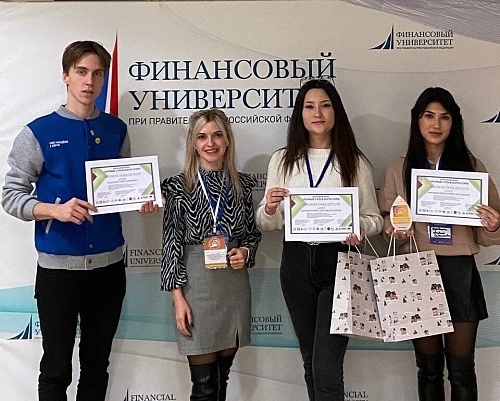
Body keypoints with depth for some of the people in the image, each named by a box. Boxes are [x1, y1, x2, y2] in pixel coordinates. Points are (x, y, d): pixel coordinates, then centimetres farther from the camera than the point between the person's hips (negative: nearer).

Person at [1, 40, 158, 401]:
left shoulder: (117, 131, 6)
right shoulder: (38, 133, -4)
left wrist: (141, 202, -7)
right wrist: (55, 210, -22)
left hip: (109, 263, 3)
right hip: (58, 265, -3)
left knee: (97, 365, 16)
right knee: (56, 370, 8)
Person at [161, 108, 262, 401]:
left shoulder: (243, 184, 6)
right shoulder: (179, 187, -3)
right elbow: (172, 244, -4)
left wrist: (246, 252, -6)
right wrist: (178, 297, -9)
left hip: (235, 285, 4)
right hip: (196, 284, -3)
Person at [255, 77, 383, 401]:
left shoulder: (355, 162, 1)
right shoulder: (282, 160, 6)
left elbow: (374, 218, 3)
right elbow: (266, 224, 8)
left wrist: (359, 228, -19)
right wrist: (269, 209, -14)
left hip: (338, 262, -3)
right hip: (296, 263, 3)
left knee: (326, 369, -9)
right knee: (311, 360, 17)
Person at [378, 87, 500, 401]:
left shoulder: (471, 165, 3)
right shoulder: (399, 169, 4)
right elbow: (386, 220, 10)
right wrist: (395, 231, -11)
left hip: (460, 272, 0)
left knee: (461, 368, 7)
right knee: (429, 366, 11)